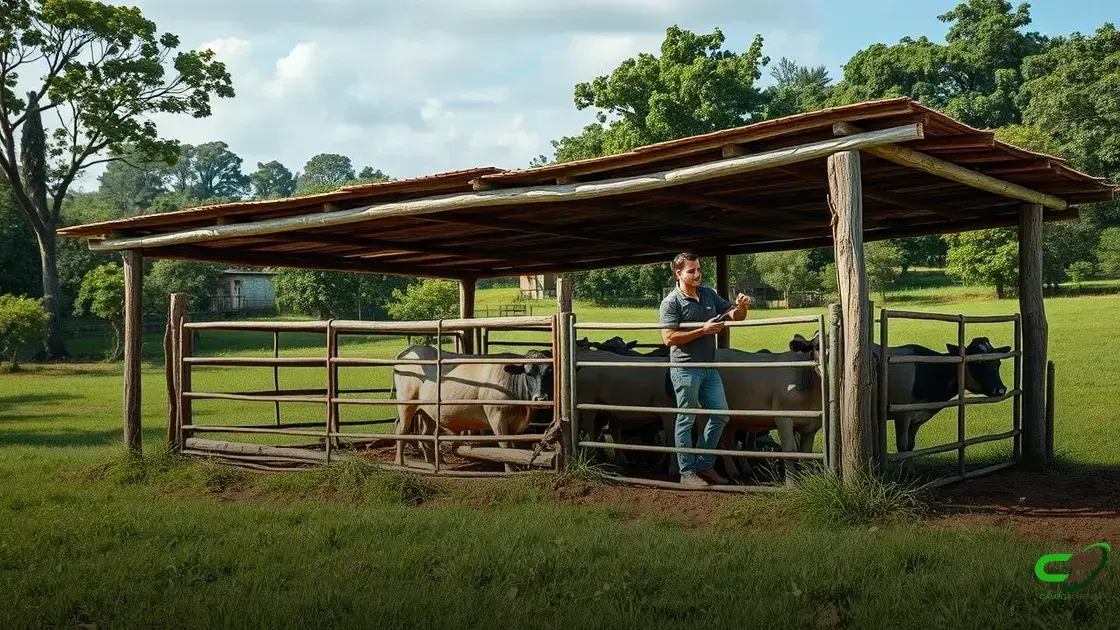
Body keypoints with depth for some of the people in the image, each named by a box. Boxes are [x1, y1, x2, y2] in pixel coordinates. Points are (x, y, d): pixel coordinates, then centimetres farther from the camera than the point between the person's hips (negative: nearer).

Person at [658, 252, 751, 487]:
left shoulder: (708, 294, 10)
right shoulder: (671, 302, -10)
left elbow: (734, 315, 15)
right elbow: (668, 338, -18)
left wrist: (741, 307, -10)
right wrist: (703, 331, -19)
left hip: (709, 367, 7)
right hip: (685, 368, -7)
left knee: (720, 415, 10)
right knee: (686, 420, 1)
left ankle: (704, 464, 22)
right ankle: (687, 472, 9)